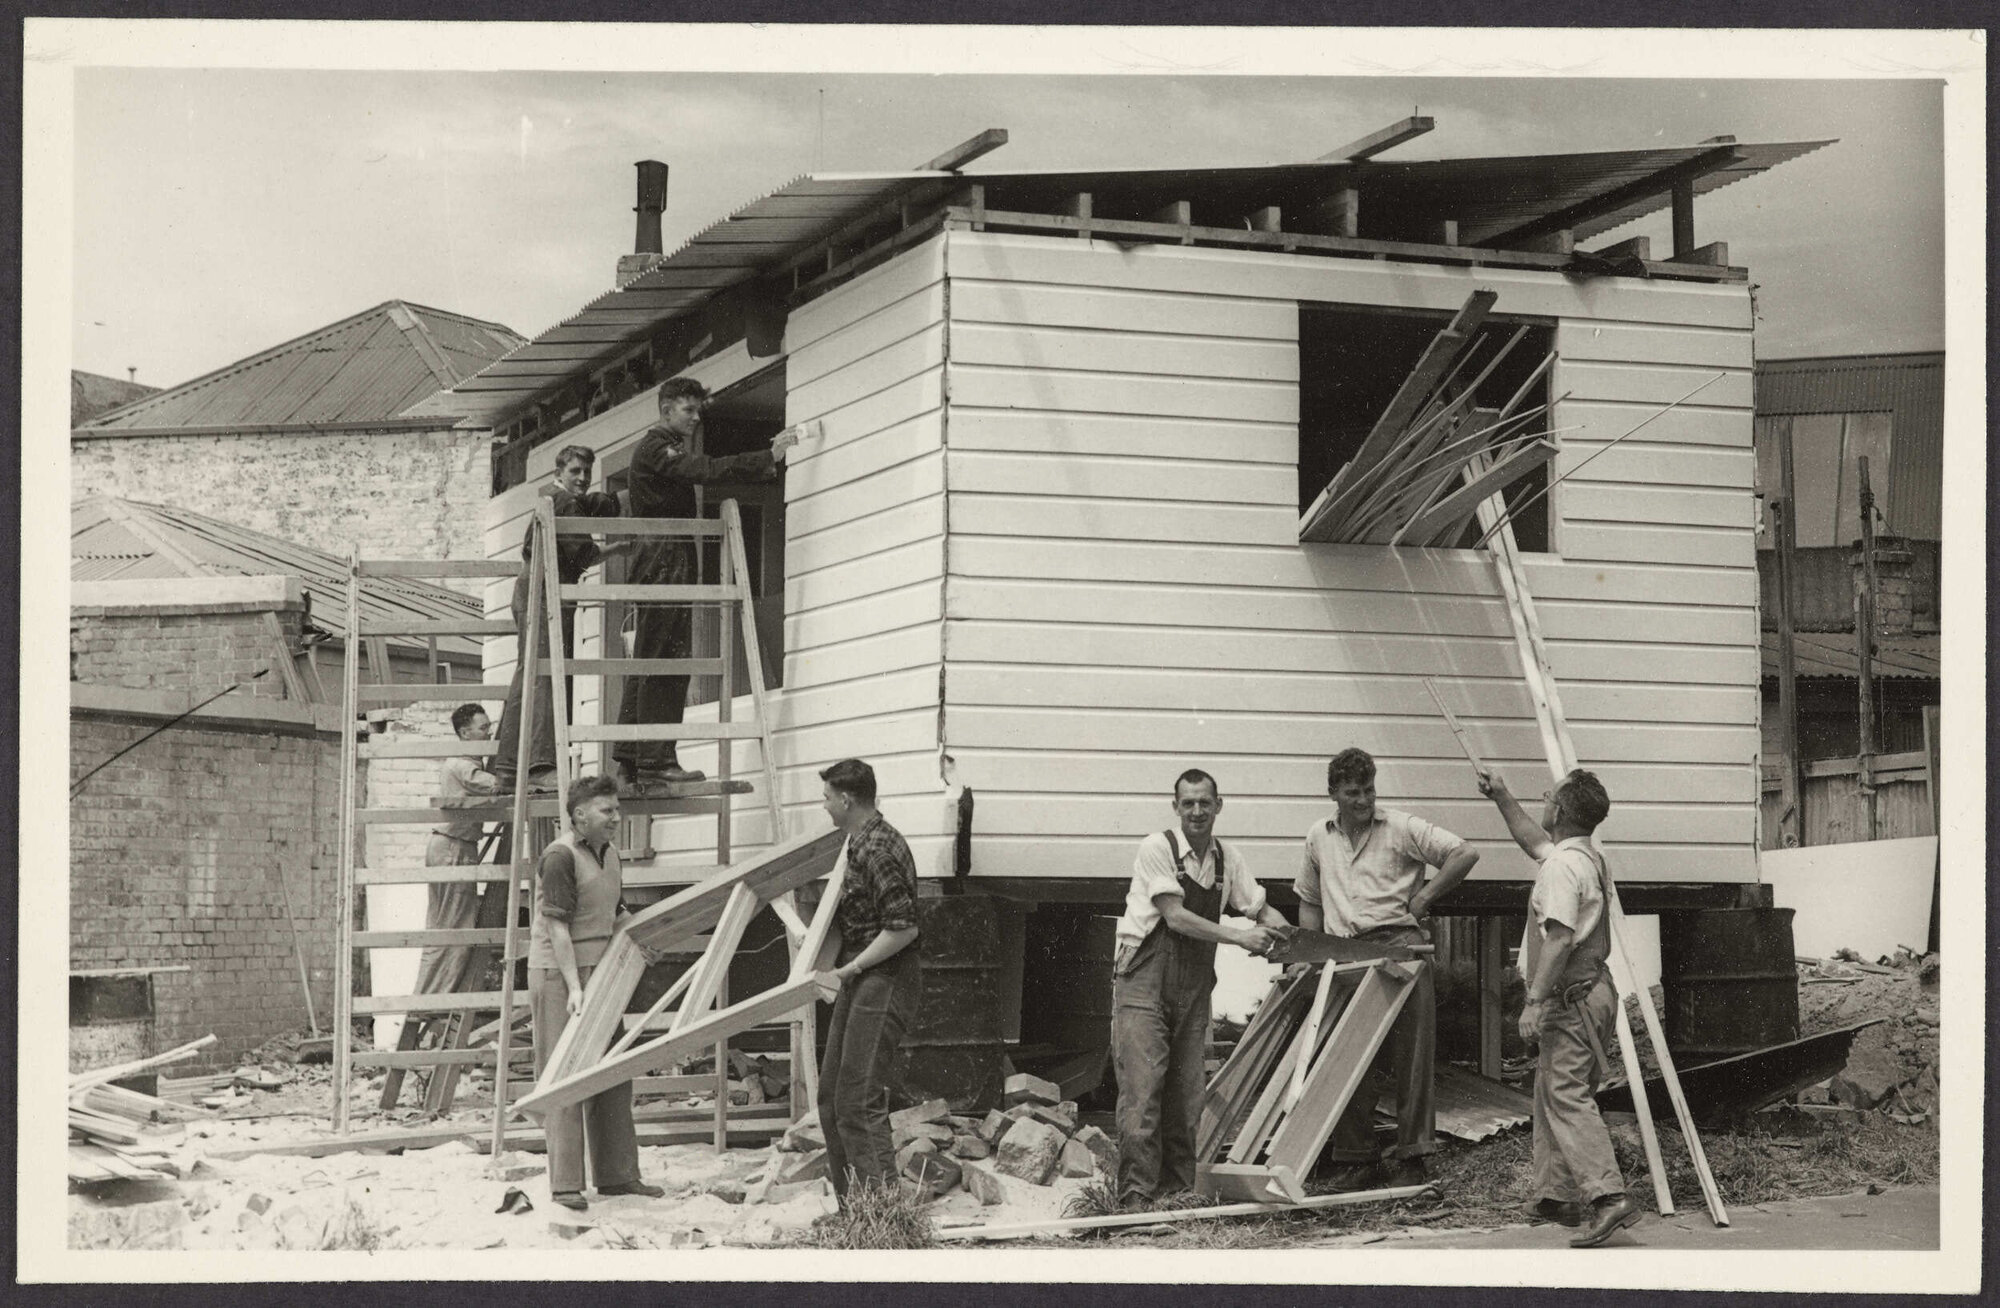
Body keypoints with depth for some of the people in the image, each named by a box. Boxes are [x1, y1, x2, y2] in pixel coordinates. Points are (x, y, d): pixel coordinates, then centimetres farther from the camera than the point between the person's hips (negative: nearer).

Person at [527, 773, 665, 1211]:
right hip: (558, 975, -9)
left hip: (598, 971, 9)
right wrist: (573, 987, -27)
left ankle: (616, 1174, 21)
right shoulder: (560, 856, -16)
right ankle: (564, 1184, -3)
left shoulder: (609, 852, 12)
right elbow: (558, 927, -21)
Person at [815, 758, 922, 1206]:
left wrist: (850, 970, -18)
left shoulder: (880, 850, -19)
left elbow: (903, 929, -23)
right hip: (861, 979, 11)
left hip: (885, 979, -11)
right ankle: (851, 1206, 19)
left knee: (860, 1100, -12)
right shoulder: (858, 843, 14)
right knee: (832, 1095, 13)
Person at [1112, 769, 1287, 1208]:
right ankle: (1136, 1195, -12)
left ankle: (1179, 1187, 13)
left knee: (1187, 1094, 6)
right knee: (1142, 1089, -11)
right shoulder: (1157, 848, -9)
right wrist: (1239, 937, -19)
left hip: (1193, 986, 6)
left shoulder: (1226, 858, 9)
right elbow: (1175, 917, -16)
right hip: (1144, 980, -6)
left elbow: (1261, 908, 17)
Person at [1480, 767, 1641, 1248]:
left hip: (1571, 997, -10)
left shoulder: (1561, 867, -17)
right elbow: (1532, 839, 36)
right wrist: (1502, 797, 37)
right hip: (1591, 989, 10)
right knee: (1550, 1095, 17)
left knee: (1567, 1097, -14)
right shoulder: (1587, 857, 15)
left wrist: (1535, 1000, -25)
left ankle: (1609, 1196, -24)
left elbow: (1559, 939, -25)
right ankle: (1556, 1195, 22)